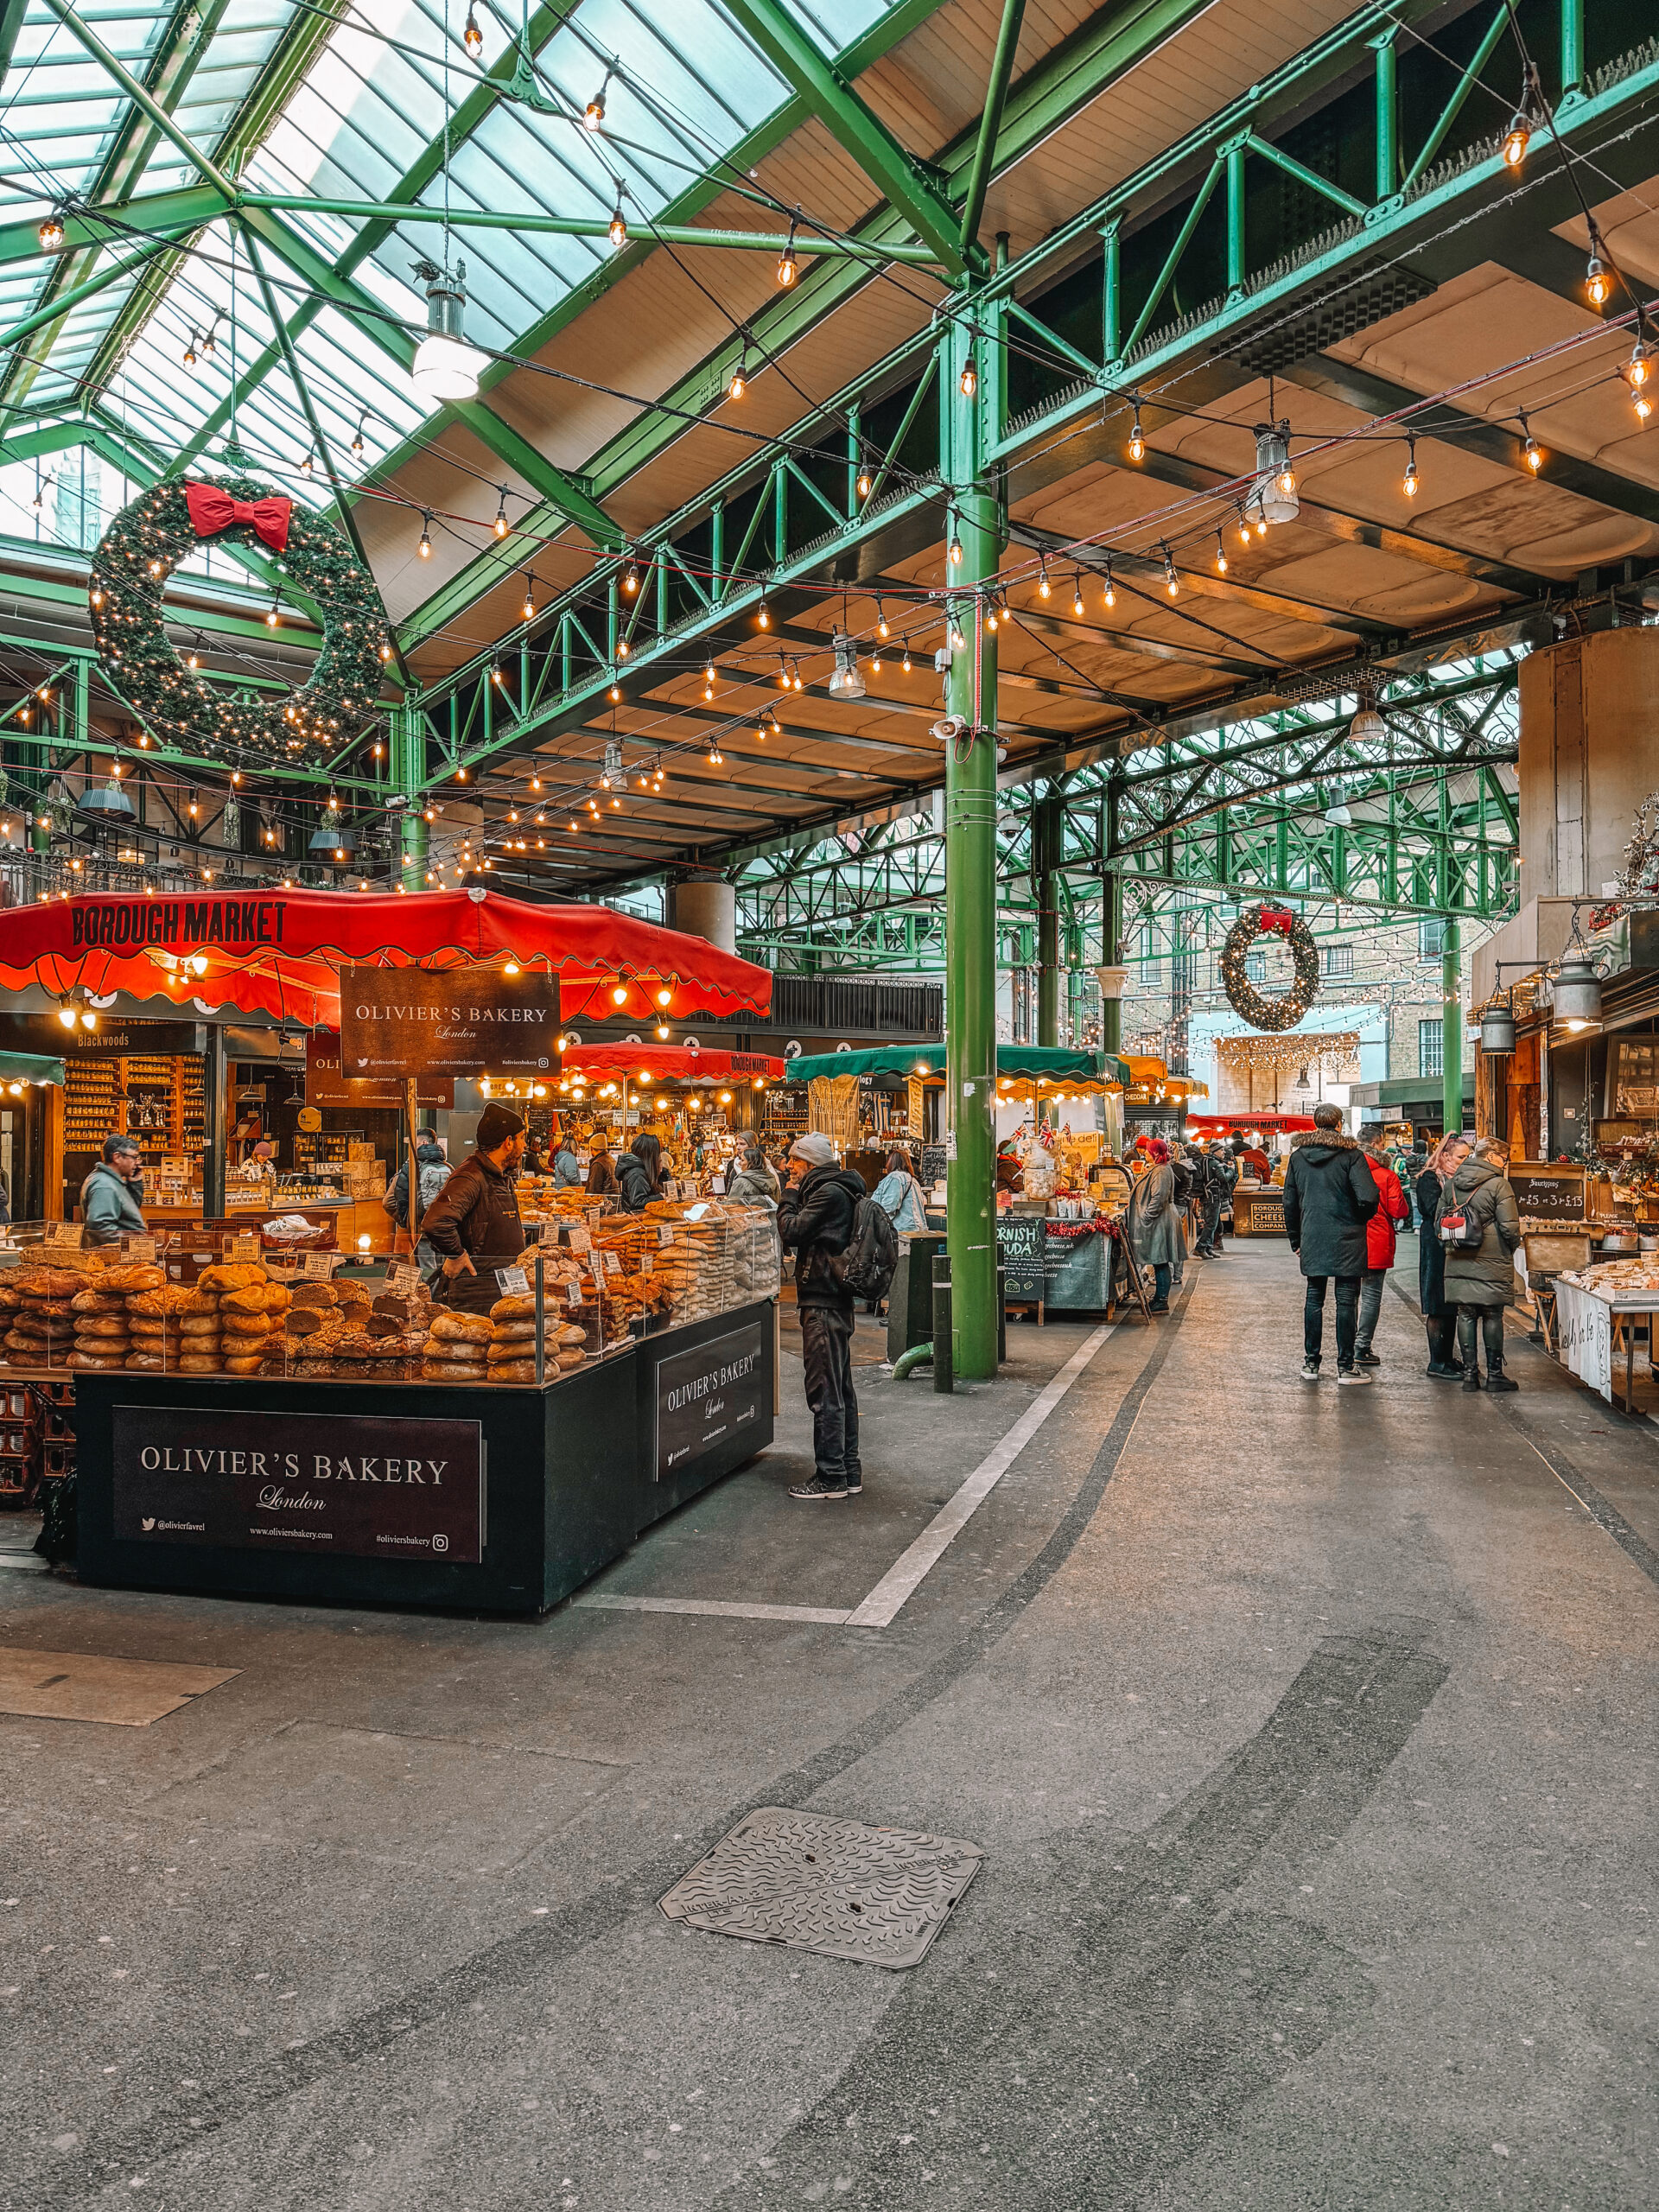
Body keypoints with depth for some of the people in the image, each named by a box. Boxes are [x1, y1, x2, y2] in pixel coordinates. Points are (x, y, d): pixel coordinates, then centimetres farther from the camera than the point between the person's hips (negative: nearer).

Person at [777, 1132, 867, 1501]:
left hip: (823, 1302, -11)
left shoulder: (829, 1192, -13)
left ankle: (831, 1477, -1)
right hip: (833, 1298, 11)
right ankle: (849, 1471, 22)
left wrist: (789, 1197, -3)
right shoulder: (838, 1189, 17)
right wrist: (795, 1196, 12)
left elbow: (791, 1232, -15)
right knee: (839, 1388, 14)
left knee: (825, 1391, -6)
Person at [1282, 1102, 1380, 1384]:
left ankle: (1311, 1363, 14)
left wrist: (1295, 1239, 16)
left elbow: (1290, 1202, 8)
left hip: (1311, 1238, 4)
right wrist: (1361, 1218, 4)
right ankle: (1345, 1366, 6)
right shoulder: (1351, 1154, -9)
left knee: (1314, 1297, 11)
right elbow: (1367, 1198, -17)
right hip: (1346, 1239, -4)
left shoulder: (1298, 1156, 5)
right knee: (1346, 1300, 2)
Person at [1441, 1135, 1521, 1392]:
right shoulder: (1498, 1185, -10)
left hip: (1458, 1262, 5)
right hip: (1491, 1263, -5)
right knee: (1492, 1316, 4)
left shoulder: (1452, 1184, 8)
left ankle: (1470, 1373, 8)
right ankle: (1494, 1375, 9)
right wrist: (1511, 1248, 7)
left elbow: (1439, 1223, 11)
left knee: (1466, 1315, 7)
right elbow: (1509, 1226, -12)